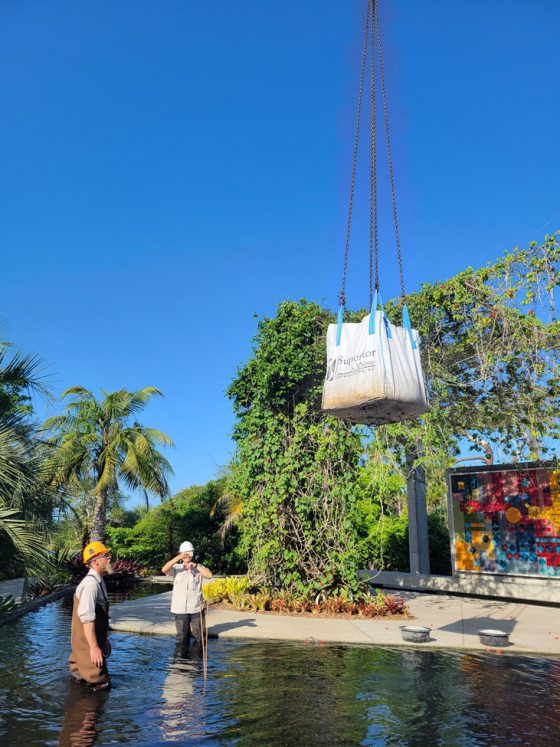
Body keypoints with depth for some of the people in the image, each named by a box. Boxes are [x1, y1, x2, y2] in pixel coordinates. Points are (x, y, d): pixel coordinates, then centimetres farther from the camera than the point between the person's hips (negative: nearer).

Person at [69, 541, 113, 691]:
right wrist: (94, 647, -28)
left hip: (96, 640, 9)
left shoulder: (99, 581, 7)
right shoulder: (90, 583, -24)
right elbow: (87, 618, -30)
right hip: (88, 644, -9)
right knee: (98, 684, 0)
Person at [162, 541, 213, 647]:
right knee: (182, 638, 10)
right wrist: (178, 557, -26)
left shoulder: (198, 567, 4)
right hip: (180, 609, 0)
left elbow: (209, 575, -12)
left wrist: (195, 565, -19)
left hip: (196, 608, 0)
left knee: (199, 637, 8)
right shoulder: (176, 568, 3)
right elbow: (164, 570, -17)